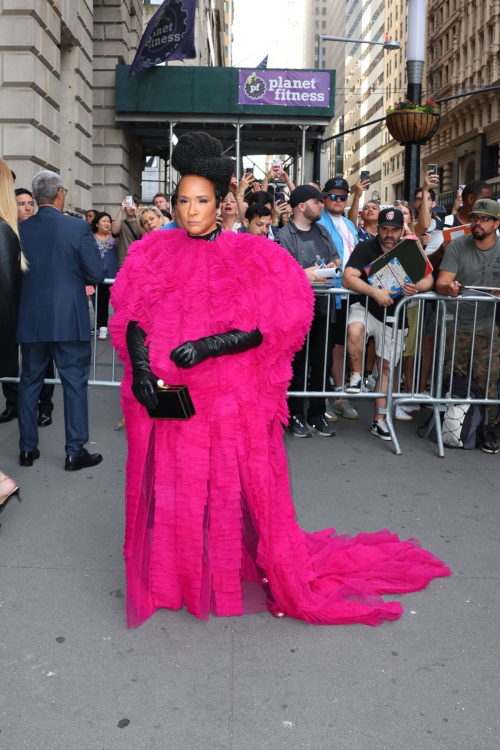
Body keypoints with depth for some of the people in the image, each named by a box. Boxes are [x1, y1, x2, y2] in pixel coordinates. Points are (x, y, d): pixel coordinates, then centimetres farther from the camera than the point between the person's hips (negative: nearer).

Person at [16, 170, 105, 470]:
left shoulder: (19, 229, -1)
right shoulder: (79, 227, -10)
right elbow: (97, 274, -9)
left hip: (30, 320, 3)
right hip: (69, 321, -3)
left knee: (30, 382, 15)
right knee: (75, 383, 6)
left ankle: (28, 448, 23)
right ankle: (75, 451, 10)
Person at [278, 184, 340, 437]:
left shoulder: (322, 231, 16)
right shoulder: (285, 235, -7)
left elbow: (337, 258, 22)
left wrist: (332, 265, -1)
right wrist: (303, 274, -26)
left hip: (323, 305, 7)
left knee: (322, 361, 10)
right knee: (297, 362, 2)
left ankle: (317, 414, 21)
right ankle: (296, 416, 14)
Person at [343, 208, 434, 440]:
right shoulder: (365, 248, -10)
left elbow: (429, 279, -7)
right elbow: (348, 278, -24)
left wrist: (417, 287, -31)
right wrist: (375, 292, -39)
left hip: (393, 316, 3)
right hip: (365, 308, -3)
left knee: (386, 367, 8)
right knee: (354, 329, -38)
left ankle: (379, 420, 19)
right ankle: (356, 376, -13)